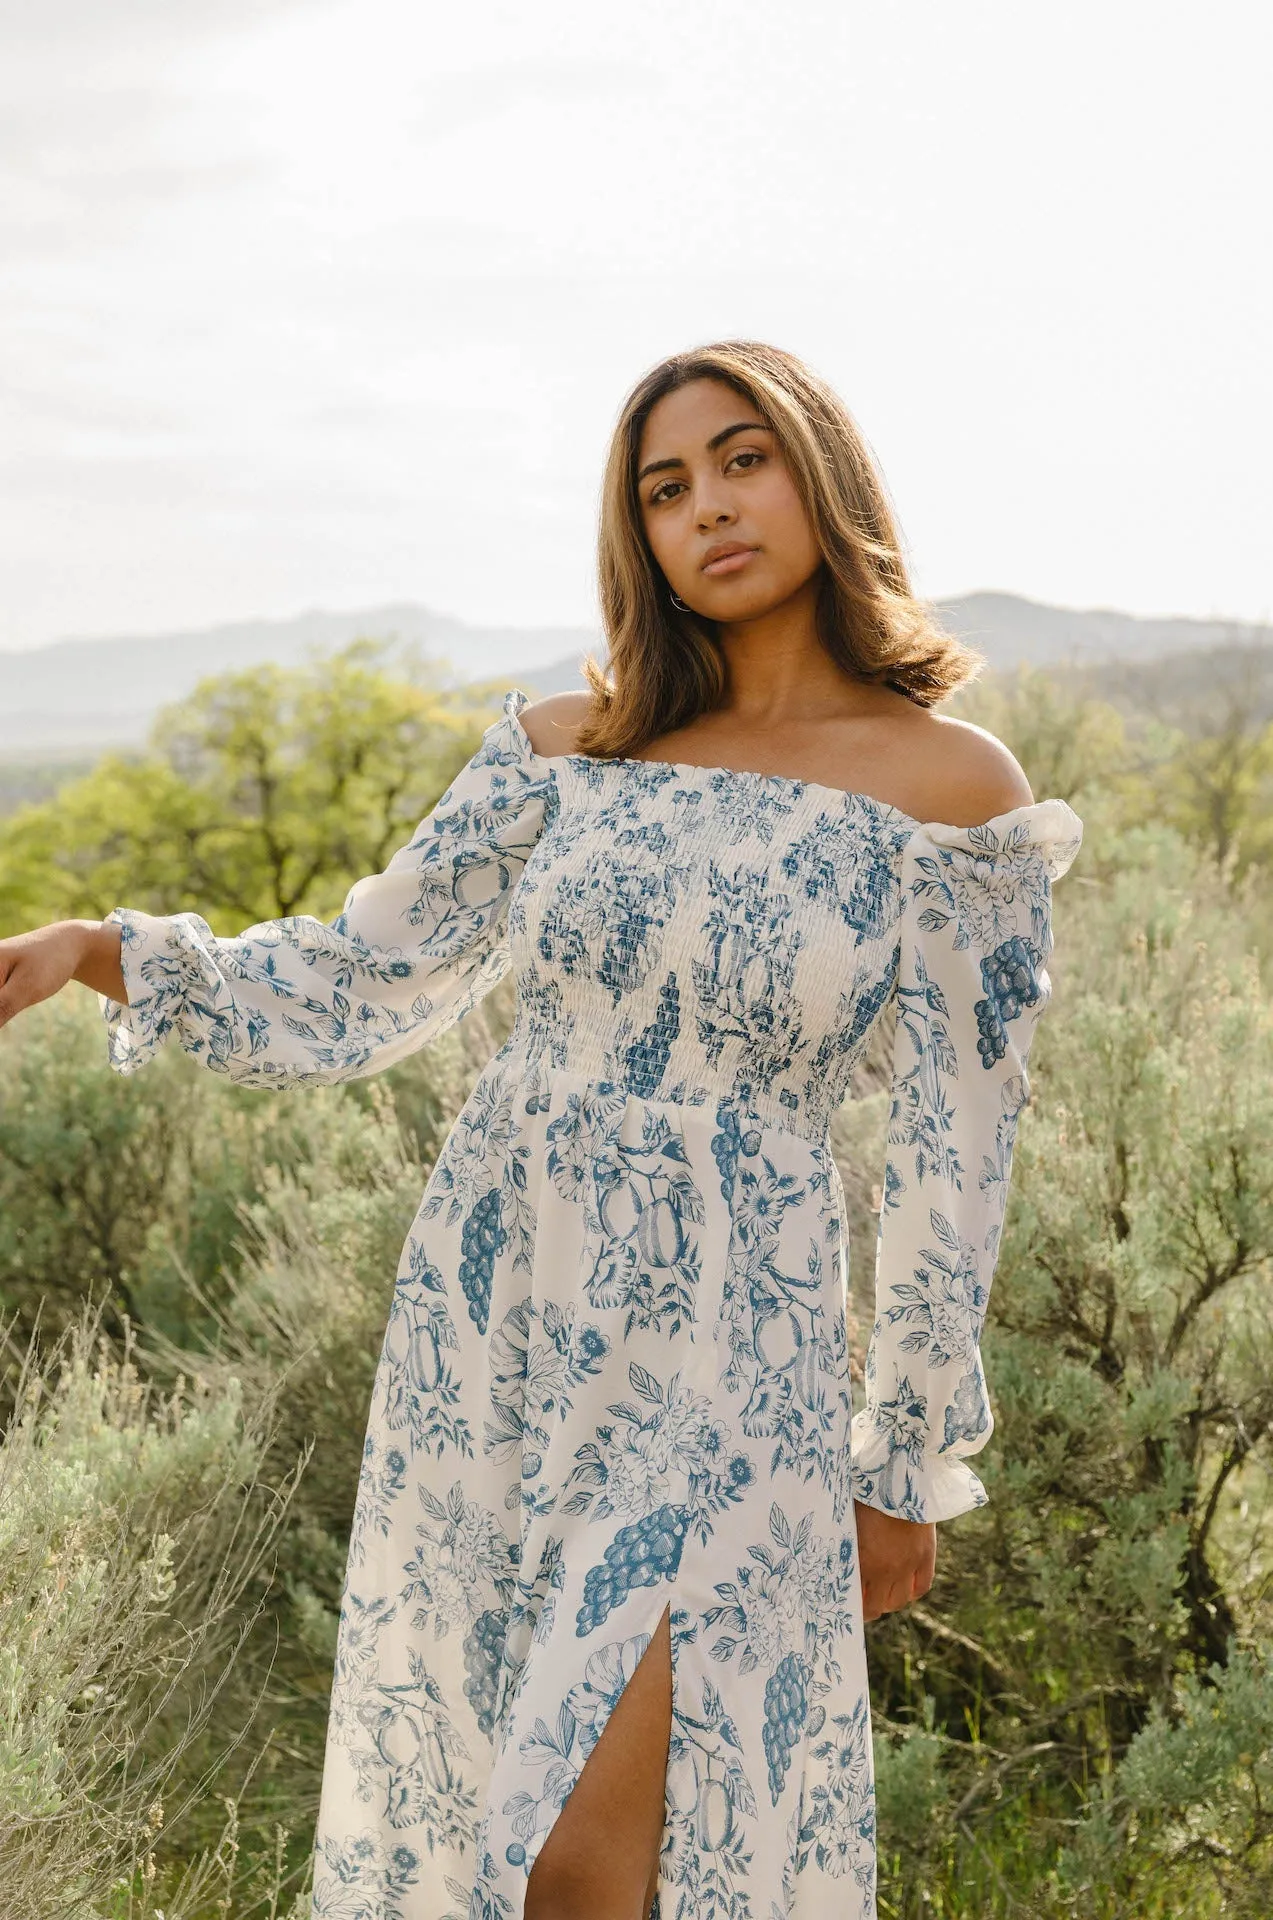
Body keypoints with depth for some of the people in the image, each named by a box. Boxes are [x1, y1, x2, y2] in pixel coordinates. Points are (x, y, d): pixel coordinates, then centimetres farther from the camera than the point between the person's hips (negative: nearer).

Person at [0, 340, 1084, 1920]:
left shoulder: (949, 786, -6)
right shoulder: (567, 747, 3)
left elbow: (954, 1152, -3)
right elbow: (355, 987, 7)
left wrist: (908, 1463, 0)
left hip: (720, 1352, -4)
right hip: (486, 1311, 4)